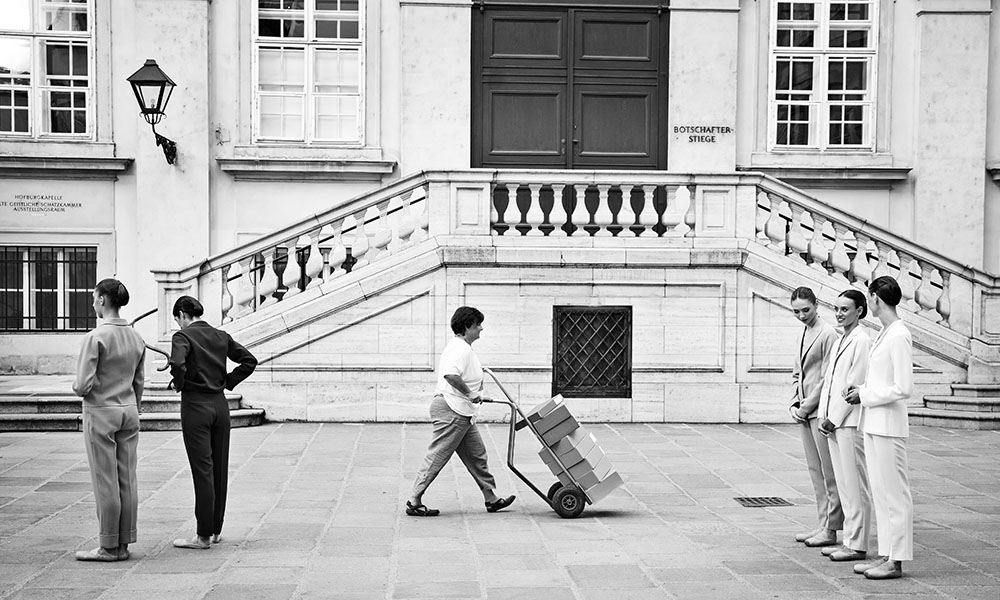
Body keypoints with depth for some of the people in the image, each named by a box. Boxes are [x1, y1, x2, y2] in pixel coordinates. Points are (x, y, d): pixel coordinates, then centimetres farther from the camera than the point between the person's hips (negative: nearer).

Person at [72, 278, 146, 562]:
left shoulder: (95, 337, -16)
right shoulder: (136, 338, 4)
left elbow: (83, 385, -19)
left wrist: (77, 388, 4)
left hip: (100, 413, -6)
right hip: (129, 411, 6)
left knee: (105, 482, 0)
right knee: (127, 480, 8)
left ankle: (109, 547, 7)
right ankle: (123, 544, 14)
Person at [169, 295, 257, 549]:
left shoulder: (183, 336, -10)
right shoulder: (221, 336, 9)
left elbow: (178, 364, -27)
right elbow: (249, 360, 9)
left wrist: (178, 384, -9)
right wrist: (228, 381, 10)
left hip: (195, 406, -6)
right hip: (220, 404, 6)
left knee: (202, 471, -3)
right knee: (220, 468, 12)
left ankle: (204, 536, 2)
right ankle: (216, 530, 21)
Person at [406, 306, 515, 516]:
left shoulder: (458, 346, 18)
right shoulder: (461, 349, -17)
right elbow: (450, 375, -33)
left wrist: (476, 396, 24)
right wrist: (470, 394, -24)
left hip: (461, 414, 11)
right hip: (452, 411, -11)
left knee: (477, 456, 14)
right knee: (436, 458, -6)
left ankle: (491, 499, 21)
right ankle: (414, 503, -1)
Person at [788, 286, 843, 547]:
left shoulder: (827, 334, -11)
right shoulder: (803, 334, 16)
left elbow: (827, 378, -14)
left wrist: (805, 408, -11)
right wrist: (793, 404, 8)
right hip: (804, 413, 9)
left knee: (829, 472, -3)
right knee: (815, 471, 11)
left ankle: (831, 530, 1)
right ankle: (823, 524, 17)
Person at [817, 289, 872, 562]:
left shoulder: (862, 340, -11)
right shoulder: (840, 341, 19)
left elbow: (855, 386, -15)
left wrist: (834, 419, -11)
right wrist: (824, 417, 8)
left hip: (851, 422, -9)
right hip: (833, 423, 9)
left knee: (855, 486, -4)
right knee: (843, 485, 12)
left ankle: (857, 545, 1)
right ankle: (849, 540, 19)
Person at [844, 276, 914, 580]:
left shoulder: (899, 337, -16)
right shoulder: (883, 334, 13)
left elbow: (904, 389, -19)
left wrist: (866, 395, -12)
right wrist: (862, 390, 8)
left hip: (888, 426, -9)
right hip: (873, 425, 10)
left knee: (894, 493, -2)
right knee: (880, 492, 13)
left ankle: (895, 561, 4)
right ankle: (885, 553, 21)